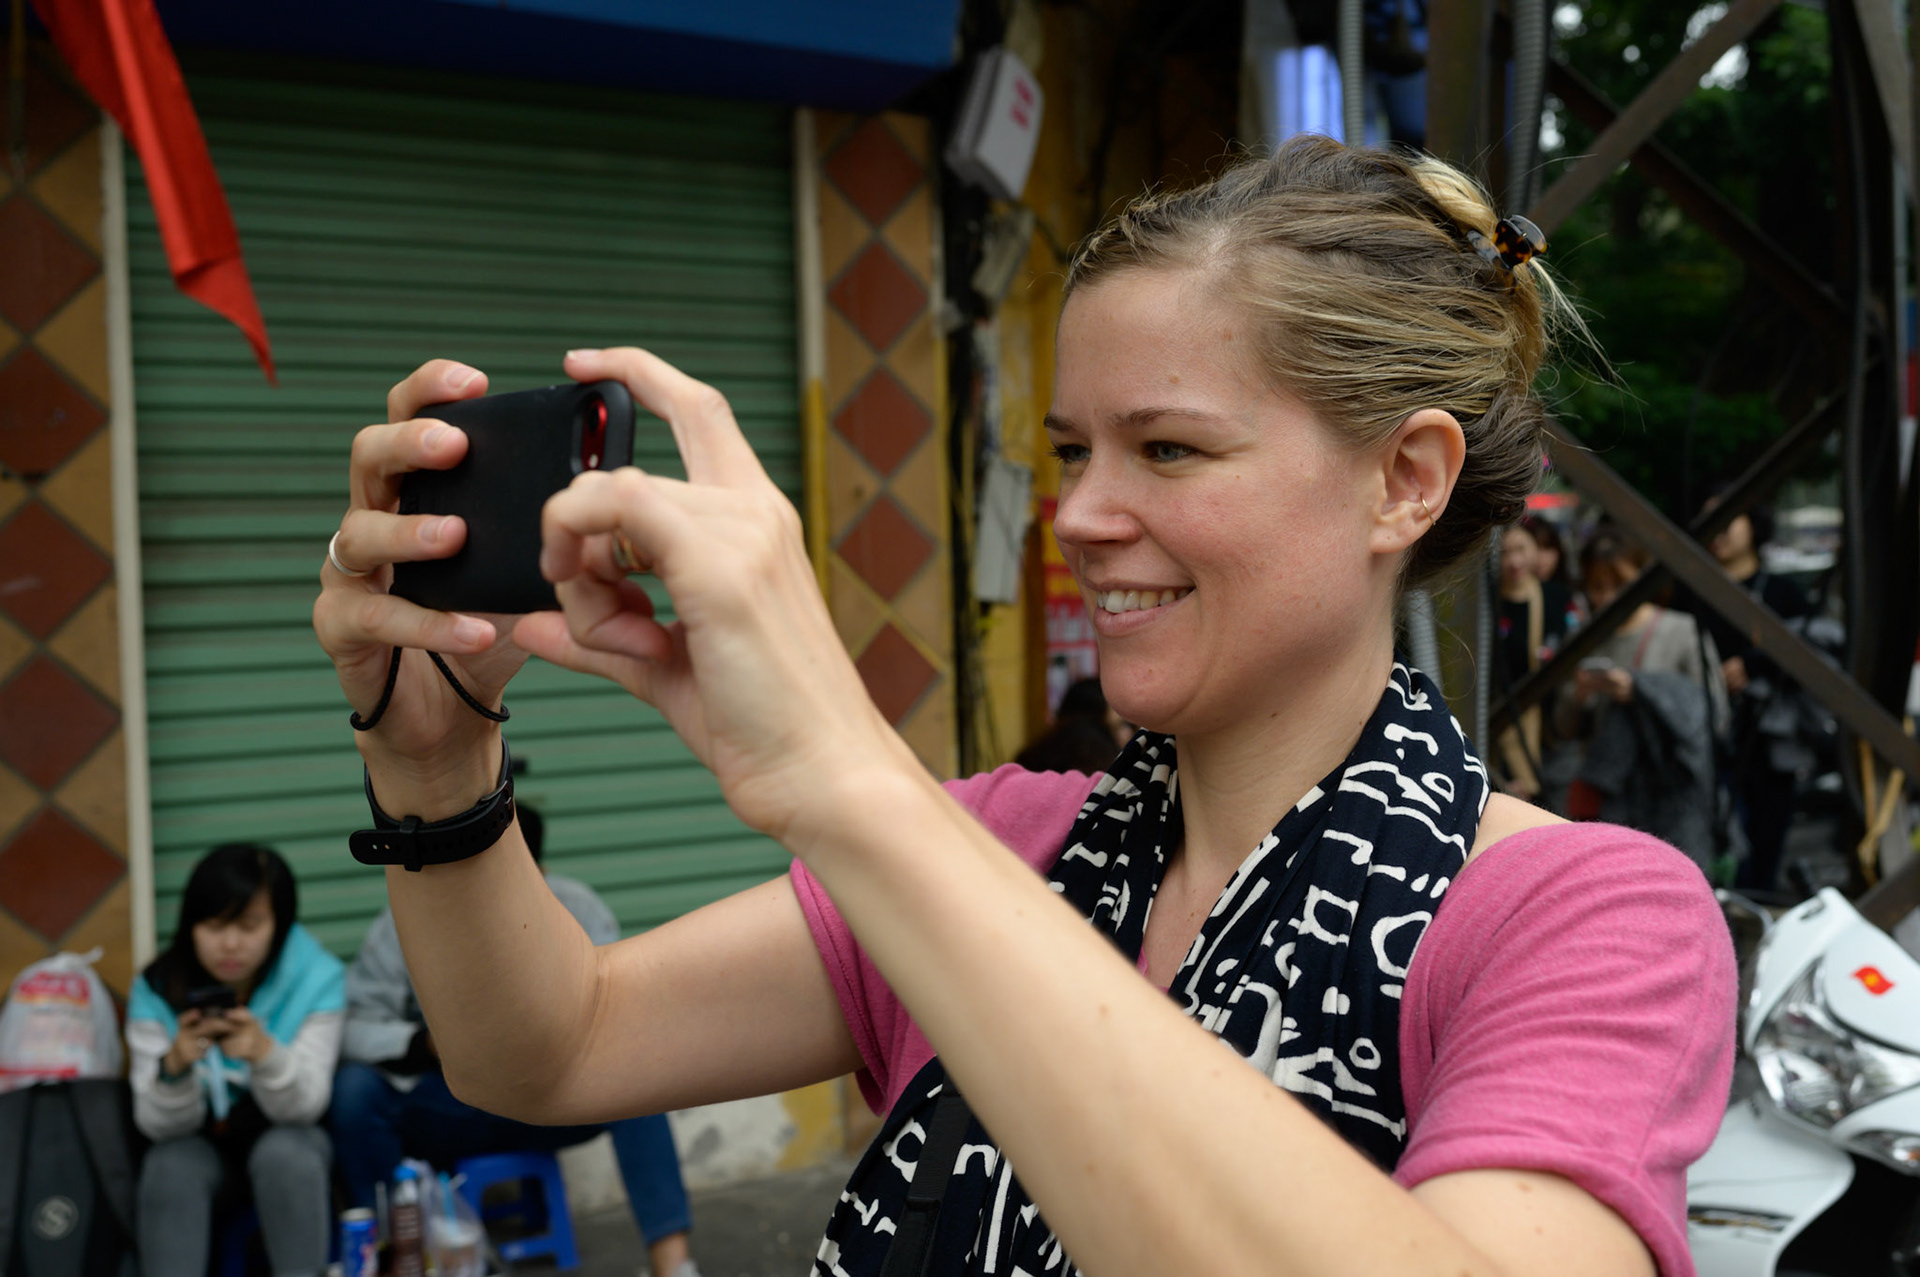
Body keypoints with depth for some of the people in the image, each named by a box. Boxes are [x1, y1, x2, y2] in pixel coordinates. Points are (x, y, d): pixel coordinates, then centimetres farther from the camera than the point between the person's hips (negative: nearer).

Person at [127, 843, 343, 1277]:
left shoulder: (316, 978, -16)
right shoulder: (157, 991, -13)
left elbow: (303, 1108, -20)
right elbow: (160, 1127, -15)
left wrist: (265, 1052, -42)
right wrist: (175, 1066, -38)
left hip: (290, 1143, -1)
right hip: (203, 1145, 1)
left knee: (284, 1152, -33)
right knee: (171, 1164, -30)